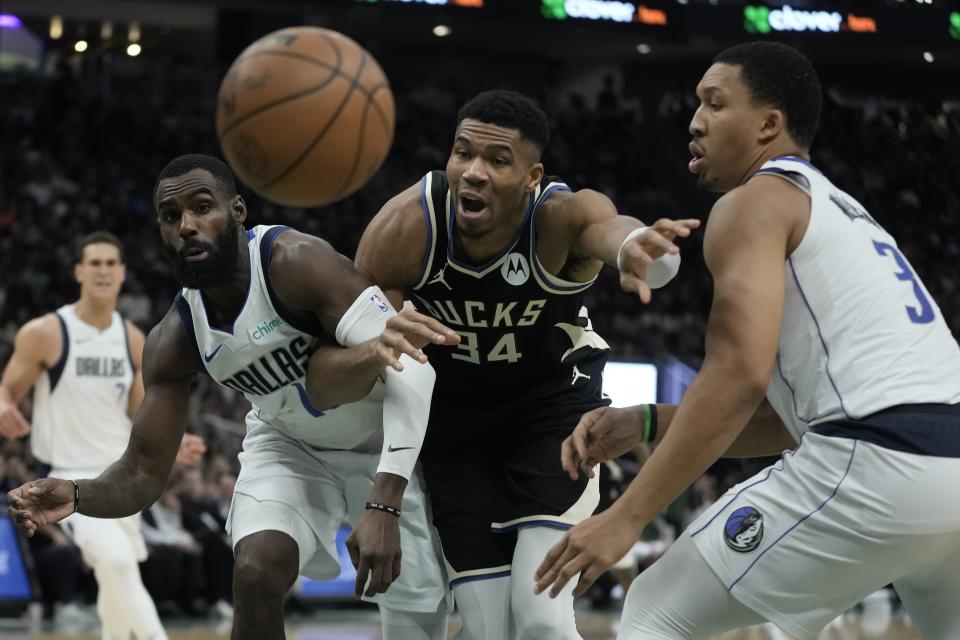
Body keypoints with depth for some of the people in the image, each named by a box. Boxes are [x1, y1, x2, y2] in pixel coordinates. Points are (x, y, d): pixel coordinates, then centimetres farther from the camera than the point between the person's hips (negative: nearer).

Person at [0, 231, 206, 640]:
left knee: (116, 575, 16)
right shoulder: (44, 334, -10)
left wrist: (170, 446, -8)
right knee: (117, 560, -29)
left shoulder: (133, 340, 5)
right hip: (72, 476, -6)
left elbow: (140, 417, 12)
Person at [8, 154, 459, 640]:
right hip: (290, 445, 3)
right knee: (255, 574, -23)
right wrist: (77, 496, -37)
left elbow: (411, 373, -41)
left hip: (384, 441, -3)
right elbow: (143, 473, -13)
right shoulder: (174, 342, -19)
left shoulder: (295, 263, -35)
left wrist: (384, 506, -48)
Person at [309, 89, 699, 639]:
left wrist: (635, 246, -82)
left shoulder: (562, 215, -29)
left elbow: (606, 226, -56)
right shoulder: (404, 228, -24)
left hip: (555, 408, -2)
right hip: (454, 417, 2)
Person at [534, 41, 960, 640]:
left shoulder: (754, 203, 3)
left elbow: (739, 376, -12)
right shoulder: (843, 213, 30)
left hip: (876, 462, -8)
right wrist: (645, 424, 23)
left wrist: (627, 517, -11)